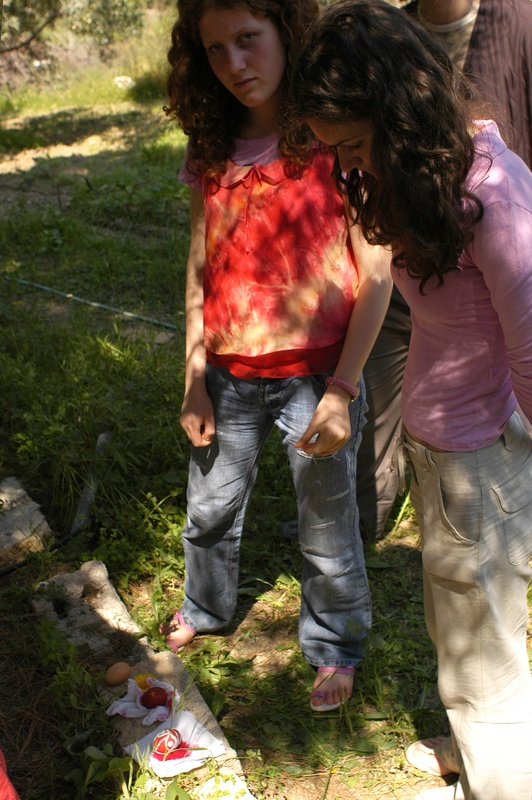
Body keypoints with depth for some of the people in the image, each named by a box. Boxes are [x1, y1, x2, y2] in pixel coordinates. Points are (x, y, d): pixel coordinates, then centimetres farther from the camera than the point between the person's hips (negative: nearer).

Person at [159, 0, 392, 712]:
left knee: (327, 528, 11)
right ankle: (205, 608, 52)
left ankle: (335, 646, 38)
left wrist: (343, 392, -16)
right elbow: (201, 264, 8)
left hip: (317, 375, -4)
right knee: (210, 510, 22)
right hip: (231, 377, 5)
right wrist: (195, 379, 6)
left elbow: (376, 274, -12)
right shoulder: (212, 147, 2)